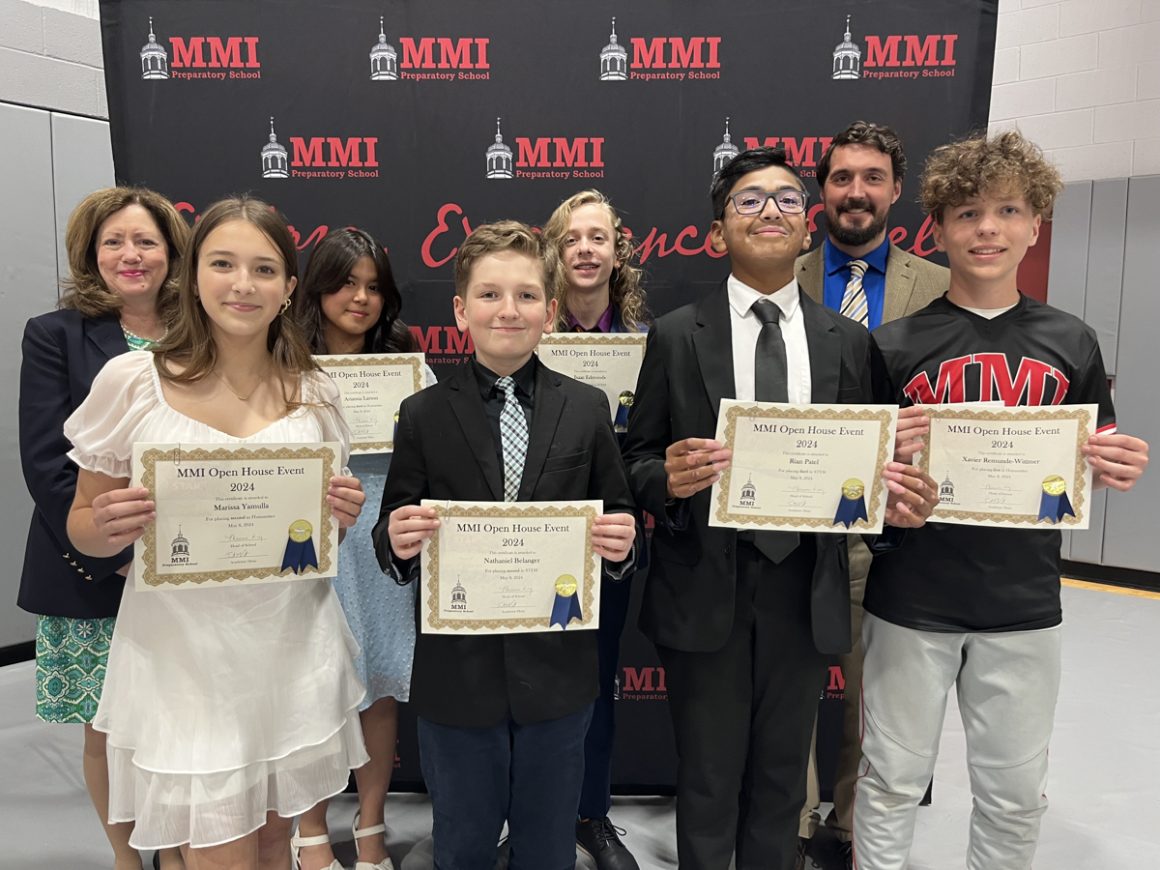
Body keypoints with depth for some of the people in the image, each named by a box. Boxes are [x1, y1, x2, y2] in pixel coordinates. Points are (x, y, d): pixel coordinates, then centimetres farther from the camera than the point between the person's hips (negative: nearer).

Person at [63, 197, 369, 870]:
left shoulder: (314, 392, 2)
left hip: (292, 649, 3)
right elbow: (83, 526, 1)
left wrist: (343, 514, -8)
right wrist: (106, 528, -20)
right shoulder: (131, 380, -7)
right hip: (182, 654, -2)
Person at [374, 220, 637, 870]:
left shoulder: (588, 410, -1)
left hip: (557, 672, 1)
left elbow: (619, 522, 4)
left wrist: (621, 543, -18)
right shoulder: (424, 415, -4)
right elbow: (393, 543, 0)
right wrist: (397, 542, -22)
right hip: (457, 675, 0)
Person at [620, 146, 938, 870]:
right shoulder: (676, 336, -3)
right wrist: (667, 478, -23)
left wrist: (898, 501, -14)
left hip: (805, 592, 2)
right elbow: (638, 460, -1)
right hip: (705, 591, -2)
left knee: (781, 782, 19)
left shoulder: (848, 342, 3)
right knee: (708, 784, 14)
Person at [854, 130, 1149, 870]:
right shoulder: (894, 345, -5)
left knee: (1016, 791, 16)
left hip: (1024, 602, 2)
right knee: (894, 781, 12)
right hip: (911, 600, -2)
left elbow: (1092, 460, 11)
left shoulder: (1071, 343, 2)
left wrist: (1118, 468, -10)